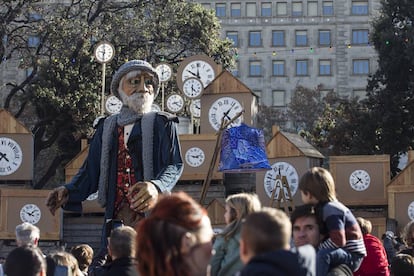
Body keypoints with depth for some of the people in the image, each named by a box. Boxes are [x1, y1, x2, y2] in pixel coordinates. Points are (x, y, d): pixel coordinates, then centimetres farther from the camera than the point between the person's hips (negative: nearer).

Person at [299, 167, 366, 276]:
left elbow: (338, 241, -27)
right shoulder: (322, 207, 12)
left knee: (323, 254, -35)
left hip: (351, 256, -11)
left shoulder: (331, 210, -18)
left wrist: (317, 248, -19)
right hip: (342, 253, 11)